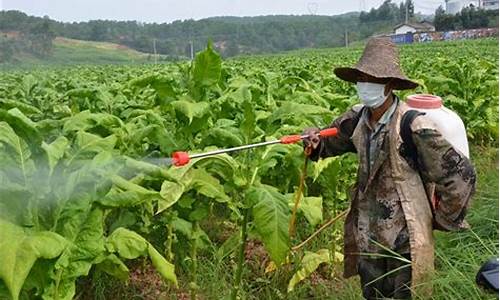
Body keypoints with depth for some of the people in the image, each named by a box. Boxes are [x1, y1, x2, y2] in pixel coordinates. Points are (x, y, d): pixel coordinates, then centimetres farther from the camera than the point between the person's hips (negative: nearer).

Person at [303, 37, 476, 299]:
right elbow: (329, 142, 13)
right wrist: (314, 143, -11)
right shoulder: (357, 118, -5)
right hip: (367, 235, 6)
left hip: (404, 238, -5)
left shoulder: (413, 126, -23)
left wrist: (442, 218, -5)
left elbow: (460, 175, -17)